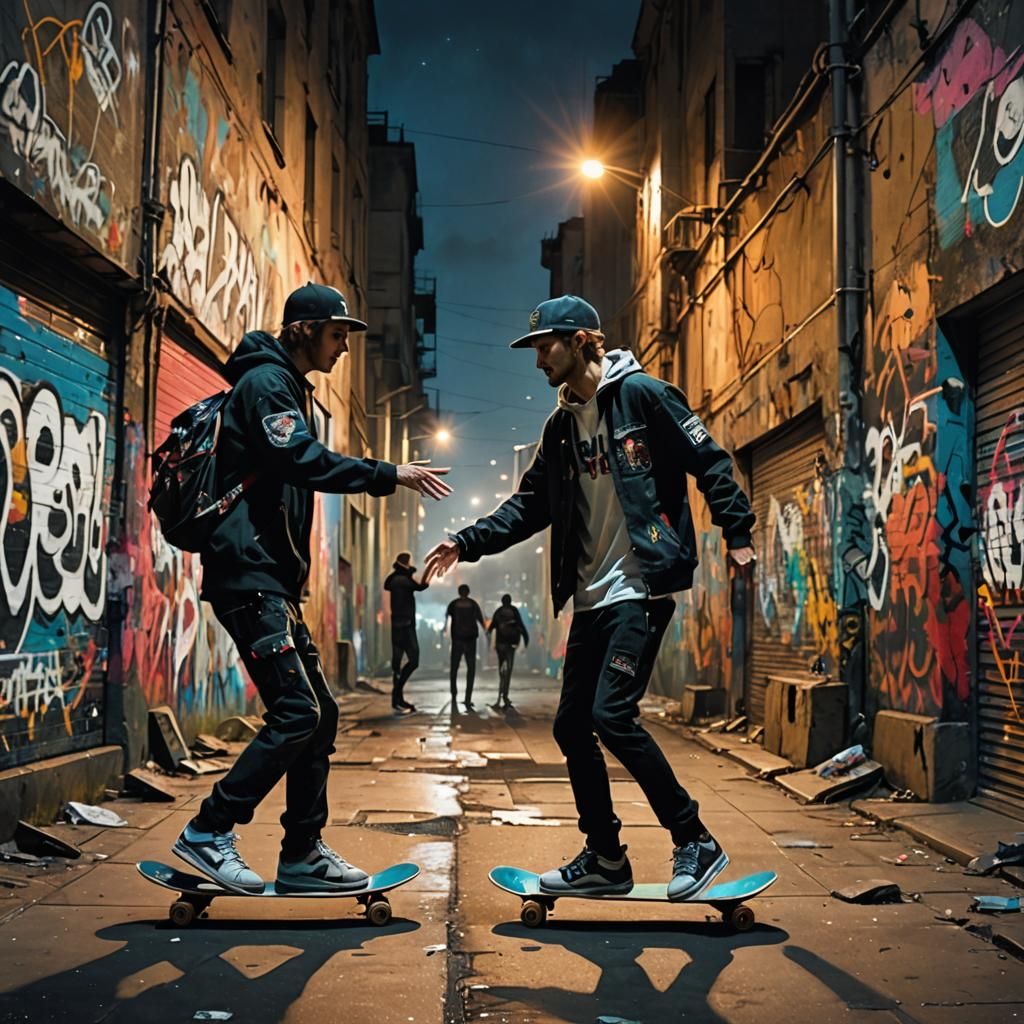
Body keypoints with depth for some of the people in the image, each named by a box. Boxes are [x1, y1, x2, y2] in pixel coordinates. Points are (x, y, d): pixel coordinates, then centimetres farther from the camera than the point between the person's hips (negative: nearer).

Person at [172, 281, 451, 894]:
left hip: (274, 579, 10)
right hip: (247, 573, -10)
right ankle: (210, 832, -5)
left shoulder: (294, 390, 23)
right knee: (298, 710, -15)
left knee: (320, 712, 8)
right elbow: (303, 461, -23)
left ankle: (303, 854, 13)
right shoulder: (266, 382, -8)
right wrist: (389, 476, -22)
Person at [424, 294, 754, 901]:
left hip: (641, 589, -9)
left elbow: (708, 459, -8)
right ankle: (605, 859, 20)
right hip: (592, 597, 9)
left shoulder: (641, 394, -6)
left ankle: (695, 843, -2)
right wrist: (467, 543, 8)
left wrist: (737, 532, -14)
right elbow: (530, 506, 18)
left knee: (613, 715, -17)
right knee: (573, 725, 8)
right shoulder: (561, 426, 16)